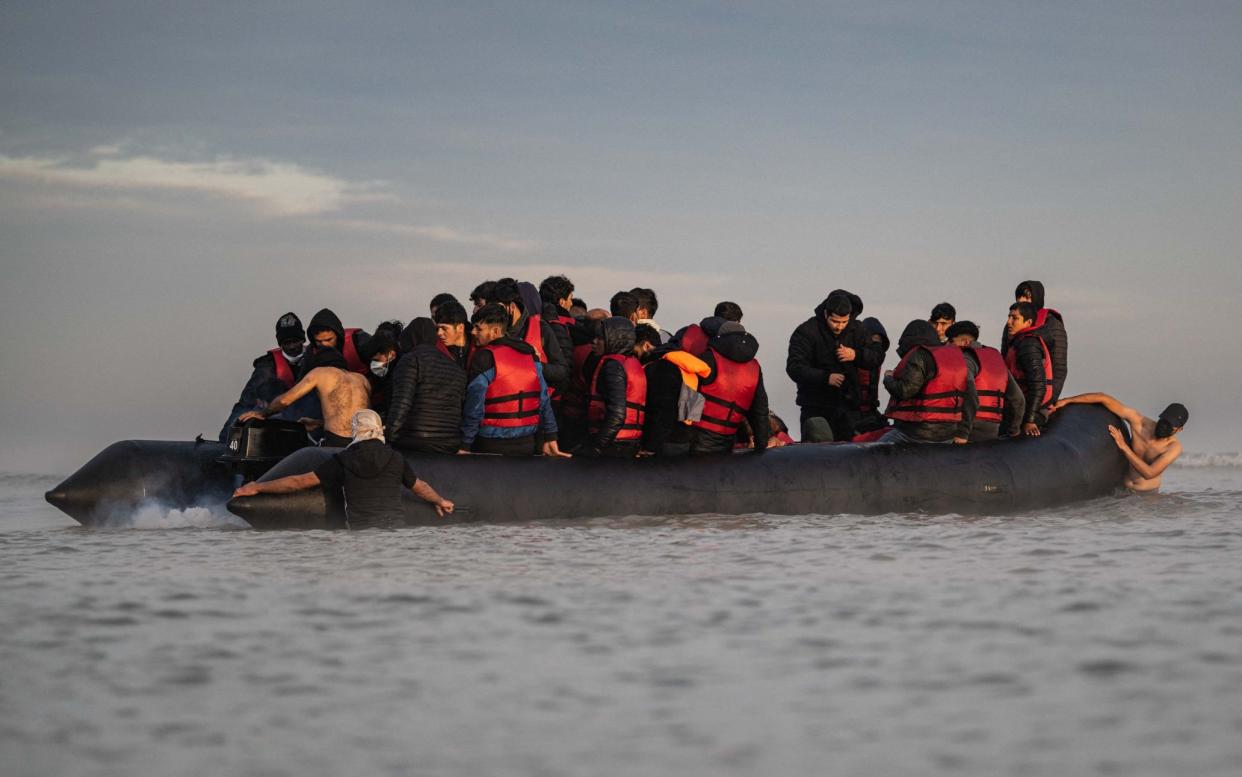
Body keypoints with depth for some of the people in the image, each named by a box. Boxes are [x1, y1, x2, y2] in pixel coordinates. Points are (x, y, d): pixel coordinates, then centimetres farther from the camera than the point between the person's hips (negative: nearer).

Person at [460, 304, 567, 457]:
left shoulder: (484, 358, -10)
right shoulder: (530, 353, 8)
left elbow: (474, 406, -11)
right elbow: (544, 399, 7)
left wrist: (464, 446, -7)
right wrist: (550, 438, 9)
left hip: (493, 446, -6)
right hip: (528, 444, 6)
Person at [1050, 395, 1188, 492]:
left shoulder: (1174, 447, -22)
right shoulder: (1139, 421, -18)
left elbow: (1149, 473, -33)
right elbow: (1103, 398, -17)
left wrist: (1124, 447, -33)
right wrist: (1066, 401, -19)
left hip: (1146, 494, 1)